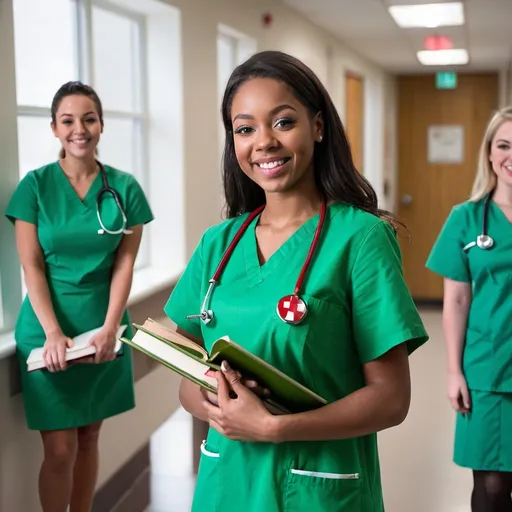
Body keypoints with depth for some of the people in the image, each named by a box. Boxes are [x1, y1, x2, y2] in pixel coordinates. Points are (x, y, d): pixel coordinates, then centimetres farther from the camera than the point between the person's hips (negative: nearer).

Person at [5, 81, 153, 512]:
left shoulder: (124, 187, 0)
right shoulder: (35, 185, -4)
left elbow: (125, 264, -1)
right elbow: (32, 267, -7)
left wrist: (109, 327, -11)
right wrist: (54, 332, -15)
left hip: (103, 327, 2)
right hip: (48, 329, -2)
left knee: (89, 437, 12)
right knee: (60, 449, -1)